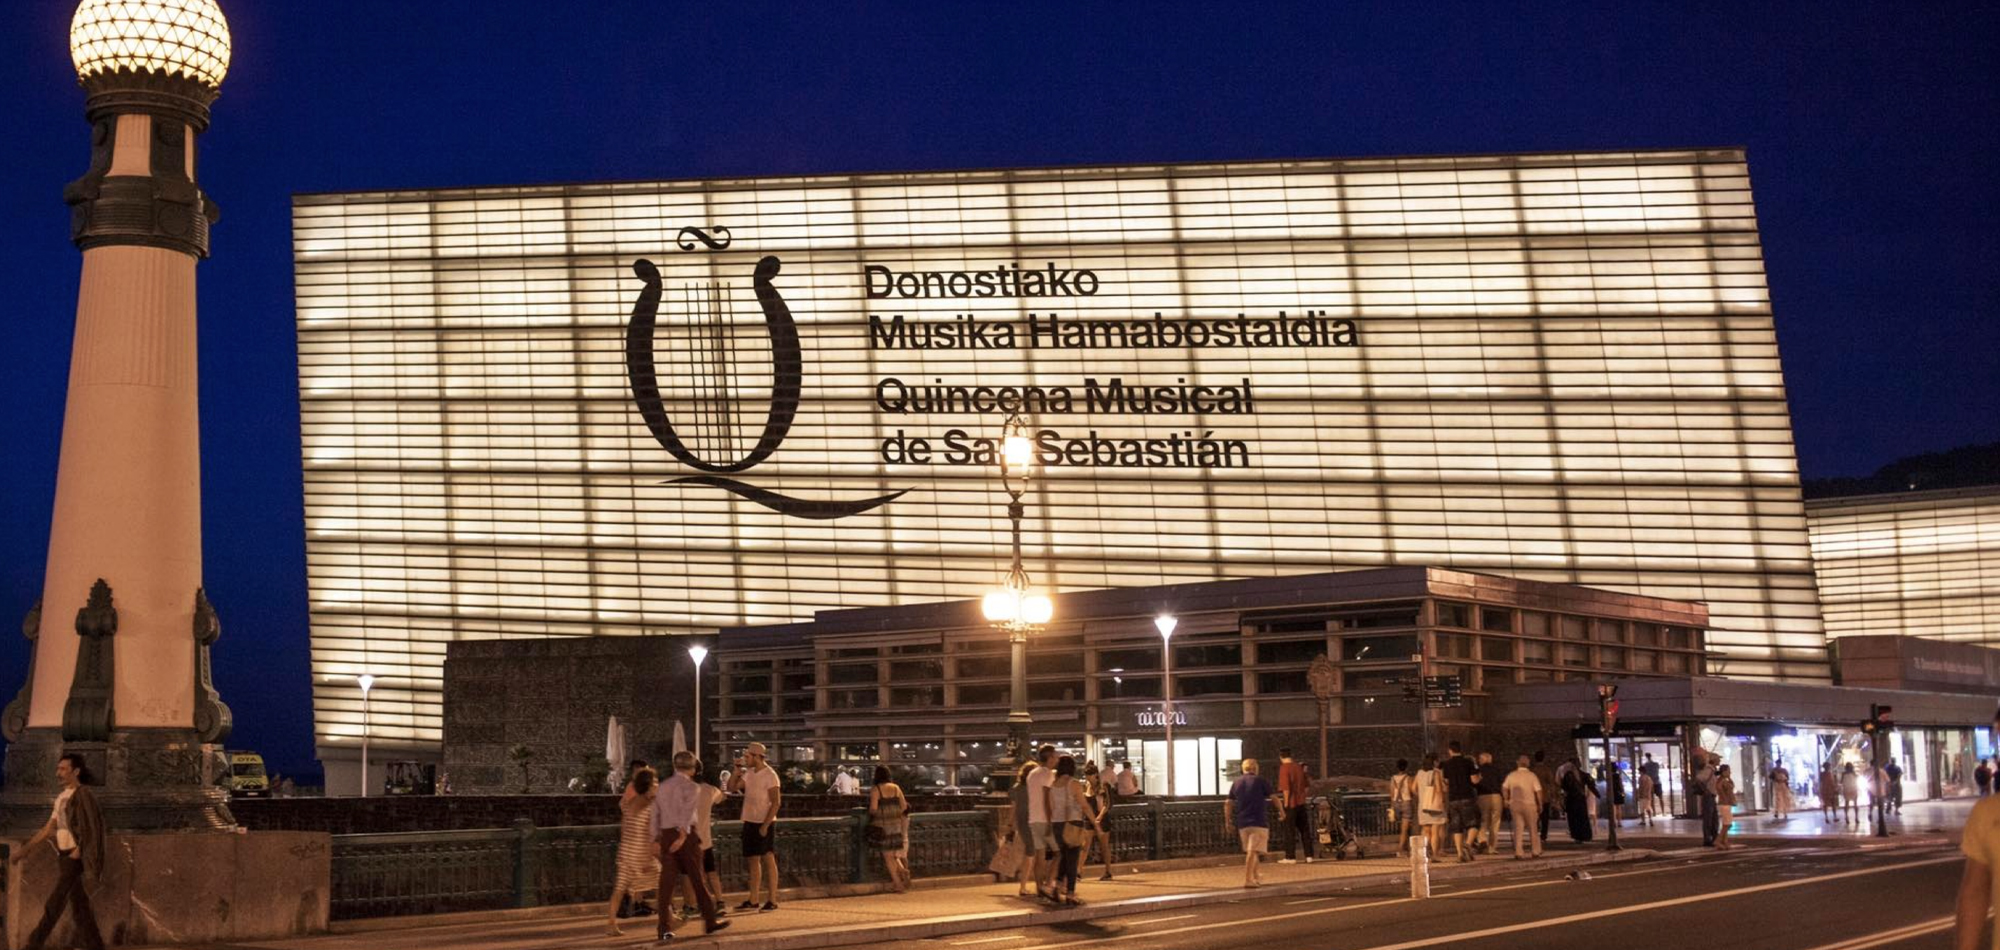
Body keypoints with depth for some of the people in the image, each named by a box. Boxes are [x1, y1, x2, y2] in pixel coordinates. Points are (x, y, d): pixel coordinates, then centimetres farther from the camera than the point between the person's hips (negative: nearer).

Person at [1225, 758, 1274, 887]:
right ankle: (1248, 879, -18)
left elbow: (1228, 803, 9)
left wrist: (1228, 821, 15)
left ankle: (1256, 876, 33)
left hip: (1242, 823, 5)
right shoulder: (1260, 781, -4)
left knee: (1250, 852, 19)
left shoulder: (1236, 783, 10)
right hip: (1259, 822, -5)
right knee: (1253, 851, -10)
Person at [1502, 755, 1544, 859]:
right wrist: (1540, 804, 1)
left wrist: (1507, 800, 11)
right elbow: (1538, 791, -8)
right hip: (1529, 804, -2)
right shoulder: (1532, 775, -5)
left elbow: (1504, 788, -1)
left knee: (1518, 828, 4)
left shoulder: (1511, 775, 2)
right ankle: (1536, 851, 16)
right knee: (1532, 828, 10)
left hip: (1514, 804, 2)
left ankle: (1518, 852, -4)